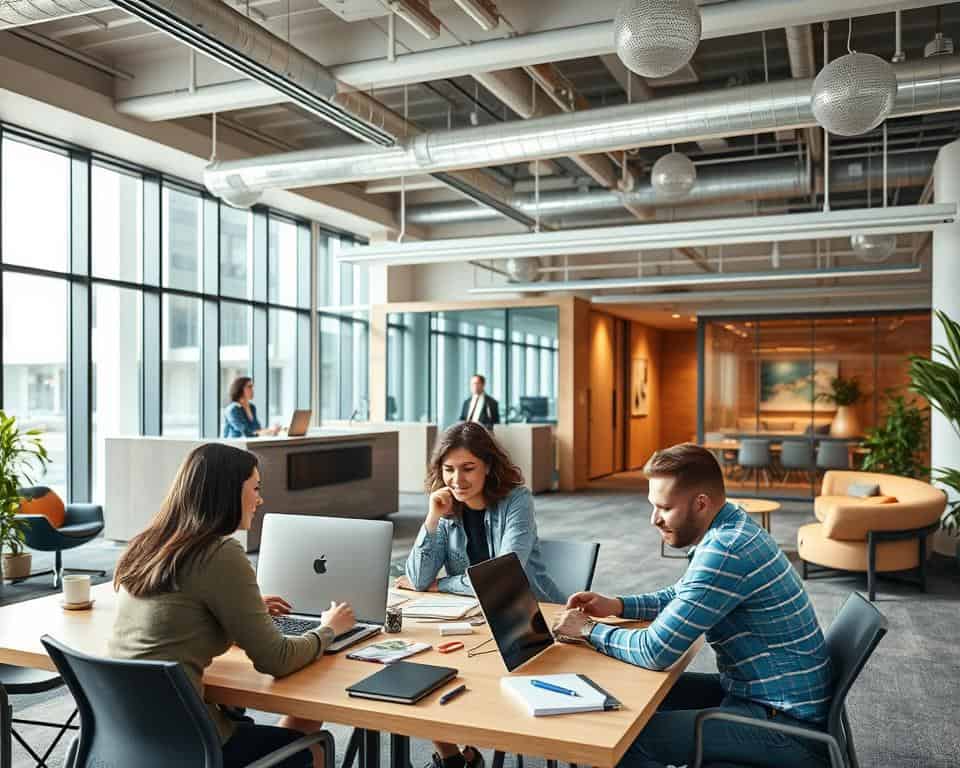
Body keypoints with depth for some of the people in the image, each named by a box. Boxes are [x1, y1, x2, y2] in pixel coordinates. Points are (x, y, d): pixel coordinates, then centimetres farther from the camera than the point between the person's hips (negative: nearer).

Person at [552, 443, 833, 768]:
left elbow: (656, 651, -26)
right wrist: (616, 605, 6)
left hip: (786, 721, -10)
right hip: (759, 690, 10)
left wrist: (589, 629, -11)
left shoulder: (726, 552, -28)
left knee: (631, 740, -18)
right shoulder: (731, 528, 4)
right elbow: (680, 597, 20)